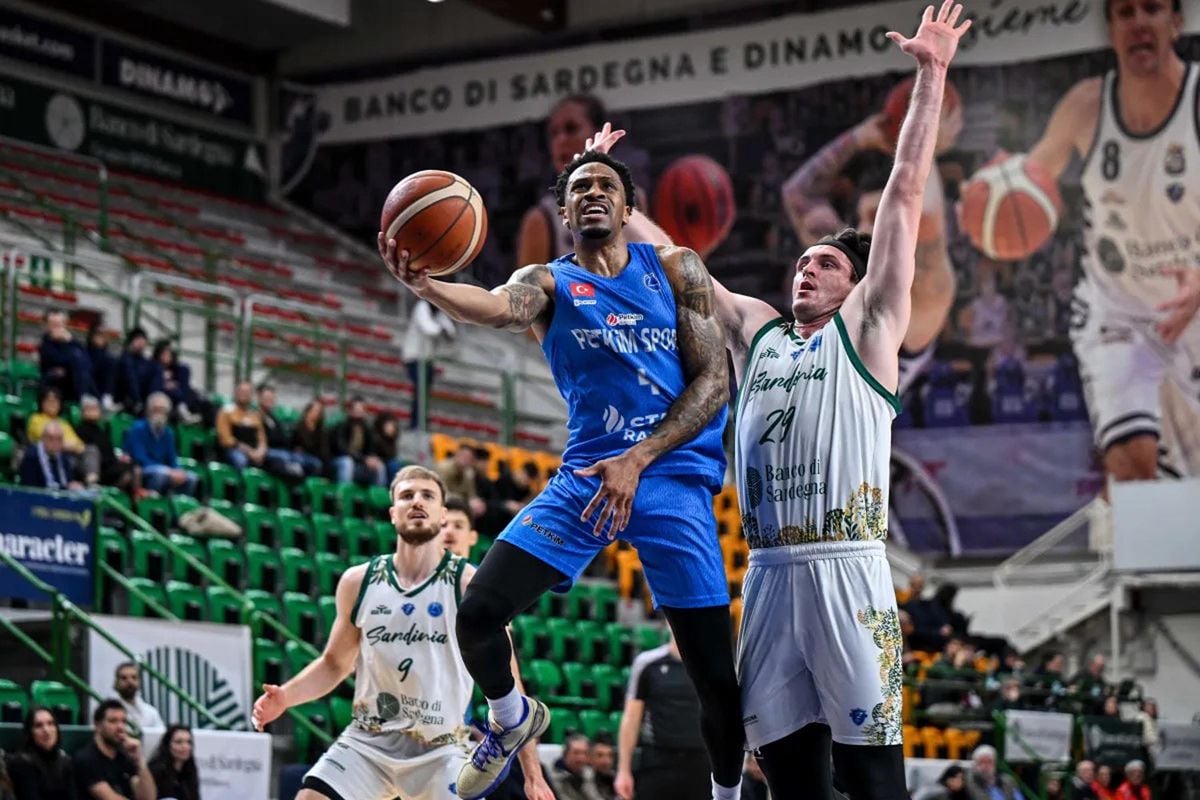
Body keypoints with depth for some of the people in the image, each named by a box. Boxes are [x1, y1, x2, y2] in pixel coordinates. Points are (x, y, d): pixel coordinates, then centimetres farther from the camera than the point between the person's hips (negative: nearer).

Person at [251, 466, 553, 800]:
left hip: (441, 751, -2)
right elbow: (334, 663, 15)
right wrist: (286, 696, -4)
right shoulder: (358, 582, 2)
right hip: (367, 741, 3)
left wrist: (532, 771, -6)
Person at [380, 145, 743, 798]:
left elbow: (713, 382, -1)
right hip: (585, 475, 1)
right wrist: (425, 286, -44)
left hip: (675, 479, -1)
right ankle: (512, 719, 18)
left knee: (716, 675, -2)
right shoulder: (548, 282, 5)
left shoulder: (675, 270, 6)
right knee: (478, 611, -14)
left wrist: (638, 461, -14)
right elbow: (499, 307, -21)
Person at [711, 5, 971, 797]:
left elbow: (905, 195, 3)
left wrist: (931, 77, 0)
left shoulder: (865, 328, 7)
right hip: (769, 574, 5)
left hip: (845, 572, -5)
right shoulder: (757, 331, 20)